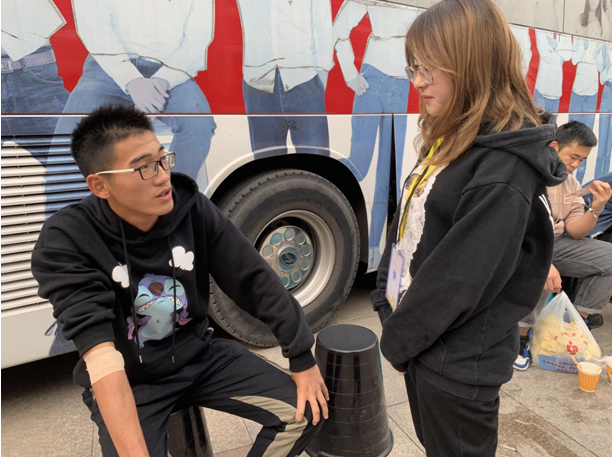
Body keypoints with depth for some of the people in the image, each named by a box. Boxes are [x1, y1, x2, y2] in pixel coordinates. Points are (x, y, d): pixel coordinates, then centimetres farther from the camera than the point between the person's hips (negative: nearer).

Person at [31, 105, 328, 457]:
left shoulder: (191, 207, -13)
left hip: (200, 357, 3)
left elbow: (255, 280, -10)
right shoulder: (67, 242, -21)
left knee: (304, 410, -7)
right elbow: (101, 357, -30)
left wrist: (301, 357, -8)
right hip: (129, 382, -2)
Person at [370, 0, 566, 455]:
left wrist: (397, 338, -11)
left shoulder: (504, 170, -24)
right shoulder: (448, 142, 4)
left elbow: (458, 281, -25)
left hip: (459, 363, -8)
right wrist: (386, 305, 3)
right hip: (420, 342, 8)